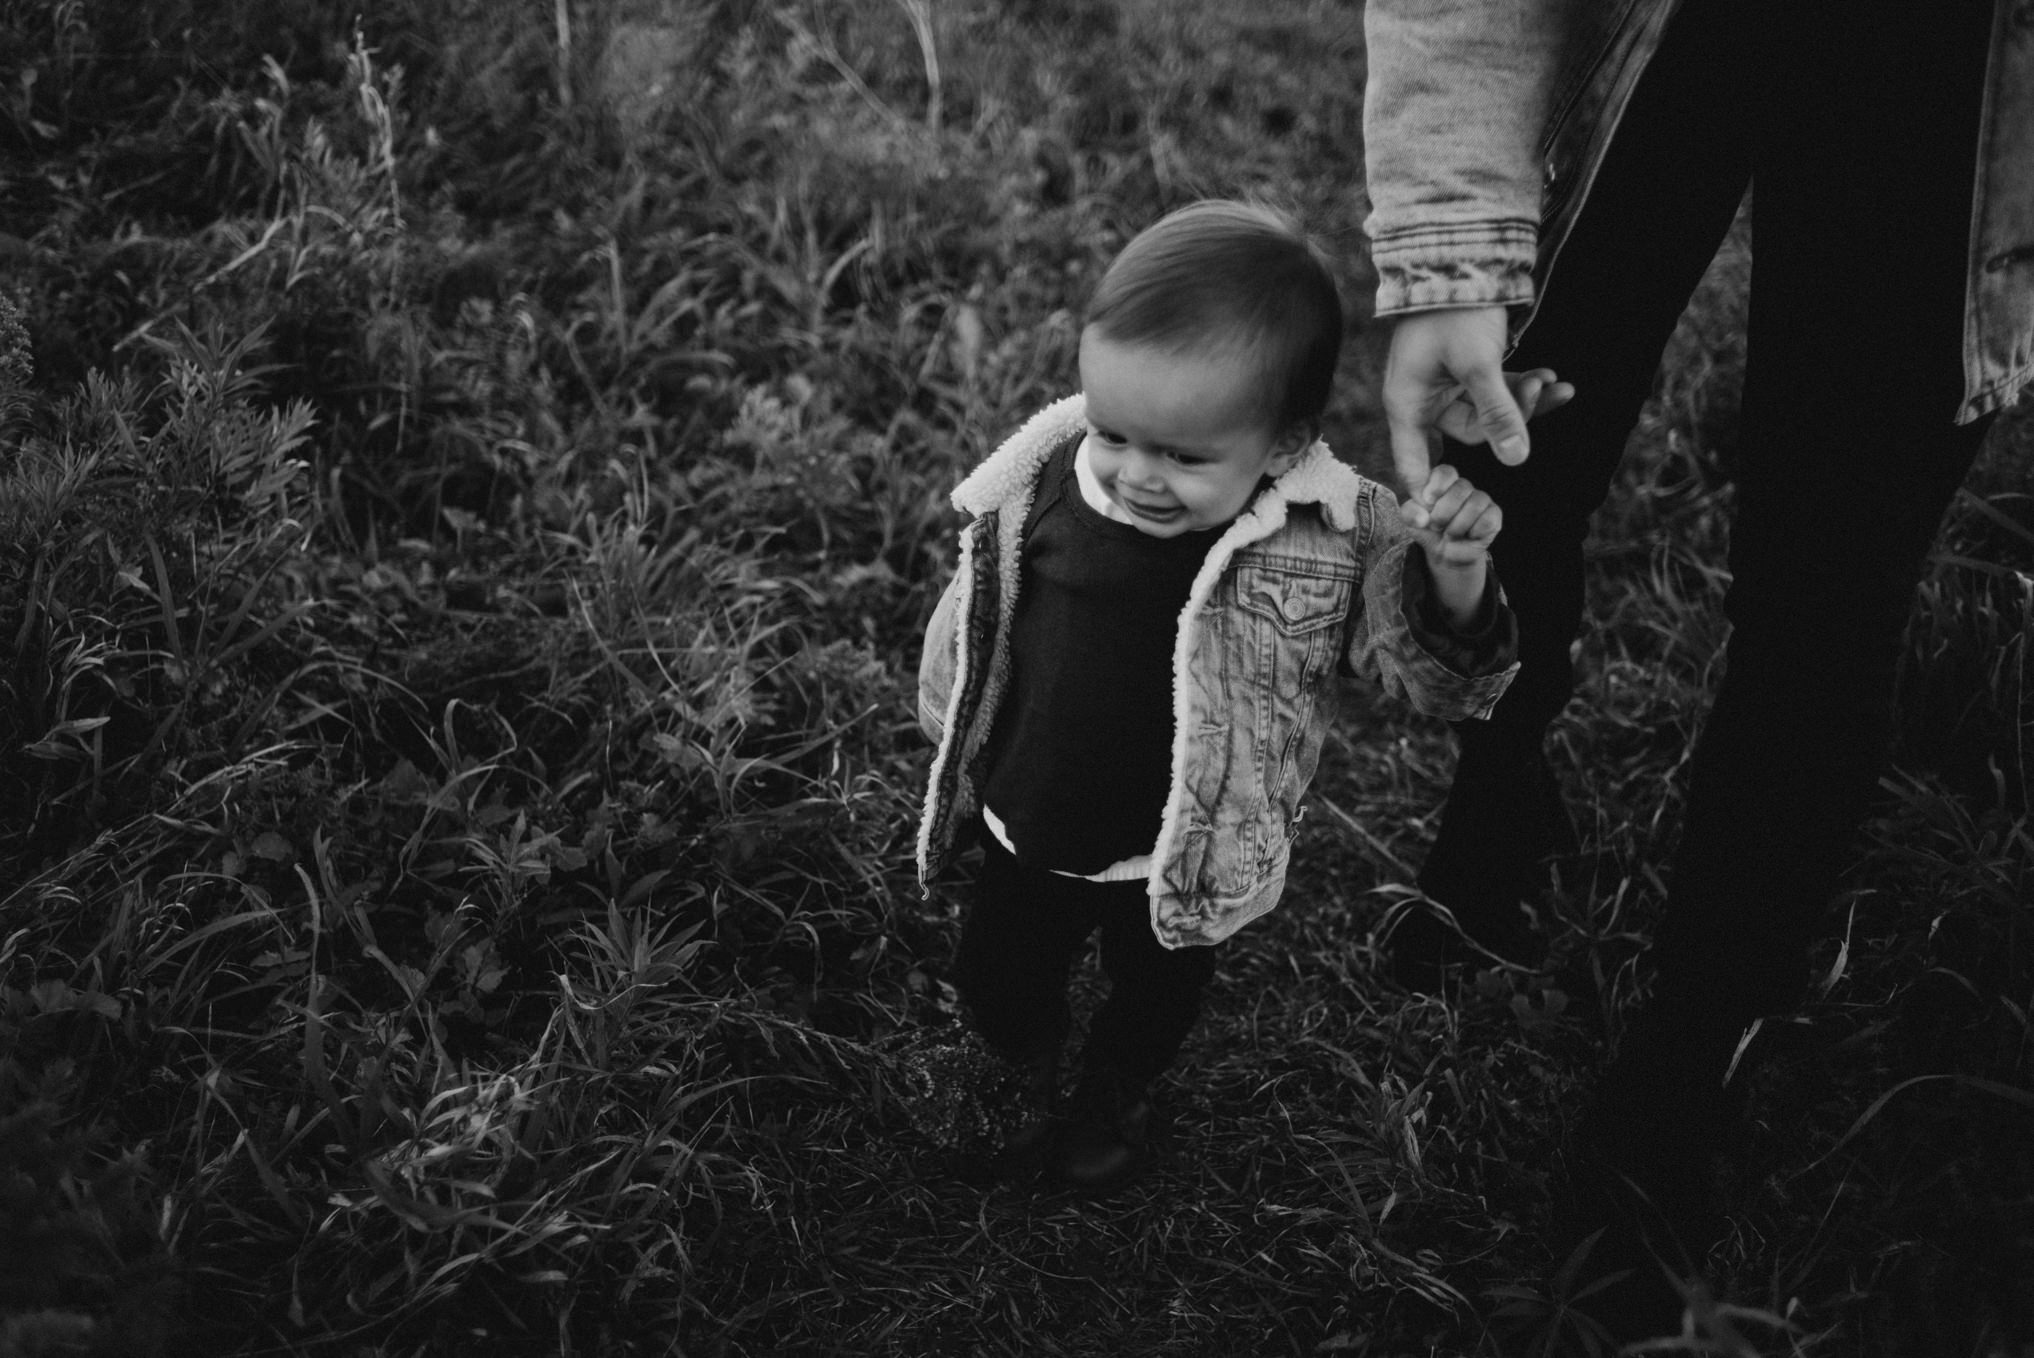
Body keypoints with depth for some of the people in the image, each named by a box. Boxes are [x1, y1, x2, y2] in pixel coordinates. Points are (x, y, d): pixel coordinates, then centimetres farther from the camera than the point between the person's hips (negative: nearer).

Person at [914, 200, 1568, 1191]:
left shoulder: (1335, 545, -26)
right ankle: (1026, 1071, 59)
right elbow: (969, 633, -3)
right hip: (1029, 836, 1)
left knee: (1154, 1000, 27)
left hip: (1182, 859, -1)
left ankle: (1114, 1097, 61)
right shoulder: (1040, 486, -21)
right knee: (994, 986, 23)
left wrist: (1454, 574, -41)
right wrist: (955, 764, 10)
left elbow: (1439, 679, -20)